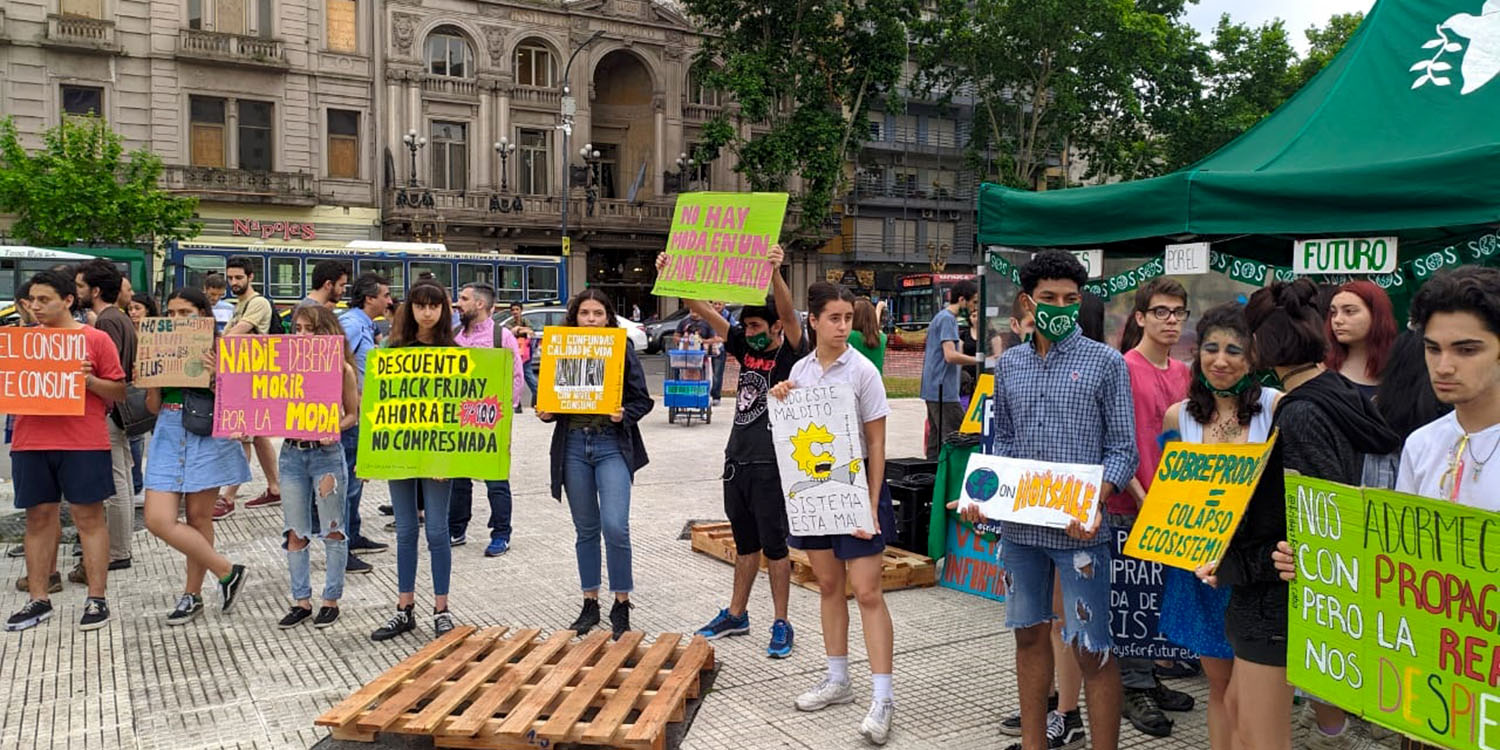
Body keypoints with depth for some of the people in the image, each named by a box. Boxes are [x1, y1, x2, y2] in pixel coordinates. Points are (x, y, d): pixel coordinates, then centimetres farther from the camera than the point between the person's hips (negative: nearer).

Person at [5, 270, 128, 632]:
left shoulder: (95, 339, 0)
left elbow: (119, 392, 1)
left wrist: (89, 379, -16)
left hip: (82, 443, -4)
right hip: (30, 442, 4)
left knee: (88, 516, 0)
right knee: (39, 517, 9)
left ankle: (96, 599, 7)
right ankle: (38, 600, 18)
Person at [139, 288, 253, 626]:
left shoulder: (218, 351, -4)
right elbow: (154, 407, 12)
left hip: (208, 437, -5)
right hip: (169, 437, 5)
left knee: (198, 517, 4)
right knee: (157, 520, -5)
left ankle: (192, 595, 21)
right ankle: (226, 571, 9)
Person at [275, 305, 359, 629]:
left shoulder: (341, 368, -3)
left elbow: (352, 414, 1)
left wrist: (334, 429, -17)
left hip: (326, 453, -4)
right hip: (292, 453, 4)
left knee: (332, 530, 4)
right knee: (295, 532, 8)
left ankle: (331, 600, 16)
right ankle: (301, 600, 20)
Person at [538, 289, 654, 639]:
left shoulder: (623, 348, 1)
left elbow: (642, 399, 2)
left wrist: (625, 414, -17)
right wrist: (545, 413, -6)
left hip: (612, 445, -3)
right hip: (573, 445, 3)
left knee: (615, 526, -12)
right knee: (585, 529, 11)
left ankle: (621, 604, 5)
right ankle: (590, 604, 23)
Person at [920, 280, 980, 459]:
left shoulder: (940, 317, 19)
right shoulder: (948, 319, -11)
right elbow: (950, 355, -21)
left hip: (933, 390, 10)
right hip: (944, 391, -10)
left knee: (936, 438, 10)